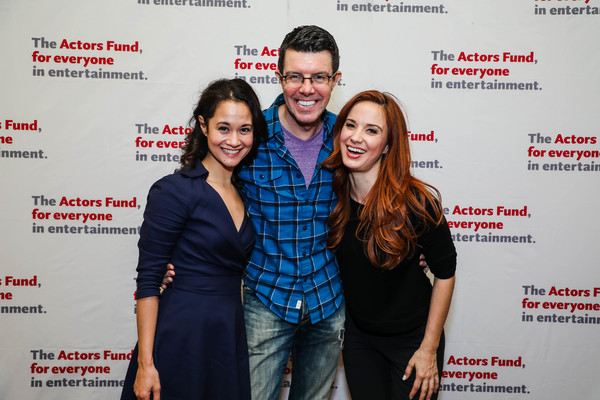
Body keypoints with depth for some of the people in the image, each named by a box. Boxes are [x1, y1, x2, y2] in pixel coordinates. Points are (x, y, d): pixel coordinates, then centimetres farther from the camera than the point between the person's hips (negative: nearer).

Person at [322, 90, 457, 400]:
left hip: (412, 338, -3)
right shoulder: (331, 192, -12)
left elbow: (445, 272, -13)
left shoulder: (415, 202, -24)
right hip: (357, 336, 4)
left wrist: (429, 348, -10)